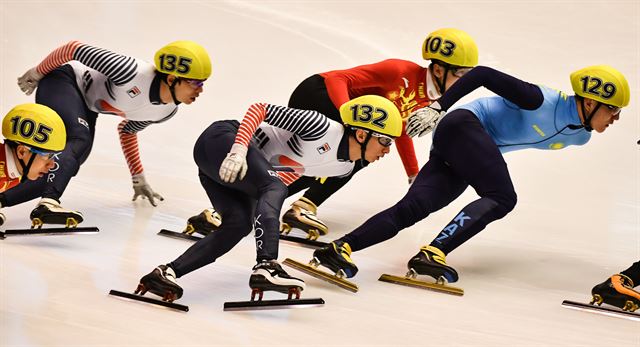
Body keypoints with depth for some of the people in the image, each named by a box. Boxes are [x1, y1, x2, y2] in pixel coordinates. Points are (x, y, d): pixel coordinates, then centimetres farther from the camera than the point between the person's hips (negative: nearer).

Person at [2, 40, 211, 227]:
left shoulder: (168, 111, -7)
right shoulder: (134, 73, -33)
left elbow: (127, 131, 13)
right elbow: (75, 50, -24)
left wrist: (138, 179, 18)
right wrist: (36, 73, -10)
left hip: (86, 107, 9)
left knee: (68, 167, -7)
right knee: (79, 141, -33)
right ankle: (48, 202, -52)